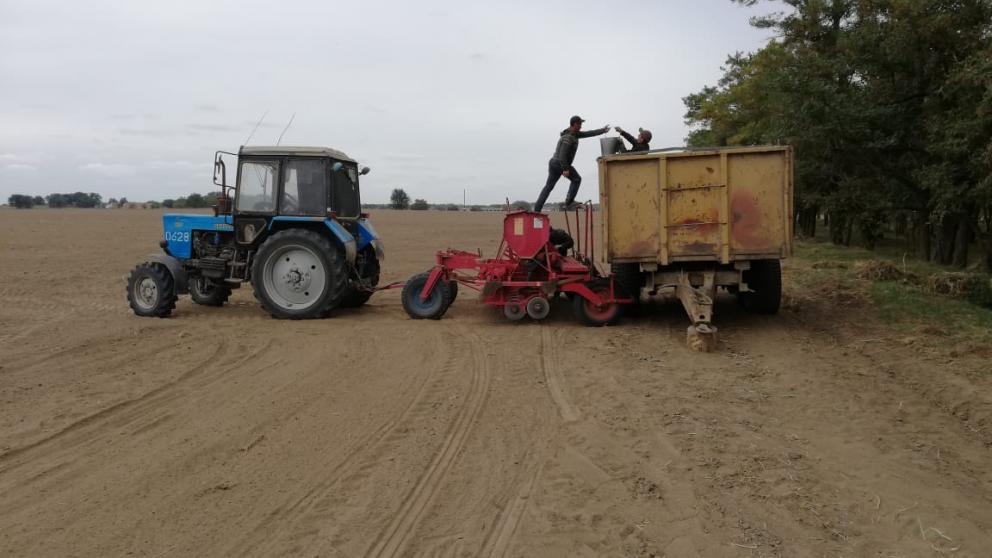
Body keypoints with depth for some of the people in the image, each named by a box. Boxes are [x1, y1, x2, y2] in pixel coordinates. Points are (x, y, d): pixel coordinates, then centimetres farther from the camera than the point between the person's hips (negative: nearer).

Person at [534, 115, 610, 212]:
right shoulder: (568, 137, -18)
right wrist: (565, 169, -29)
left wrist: (602, 130, 27)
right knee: (576, 180, 11)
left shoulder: (574, 134, 13)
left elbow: (587, 134, 23)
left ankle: (536, 209, 1)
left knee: (548, 186, 7)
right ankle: (568, 203, 8)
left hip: (553, 162, 9)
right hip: (561, 164, -9)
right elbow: (562, 153, -25)